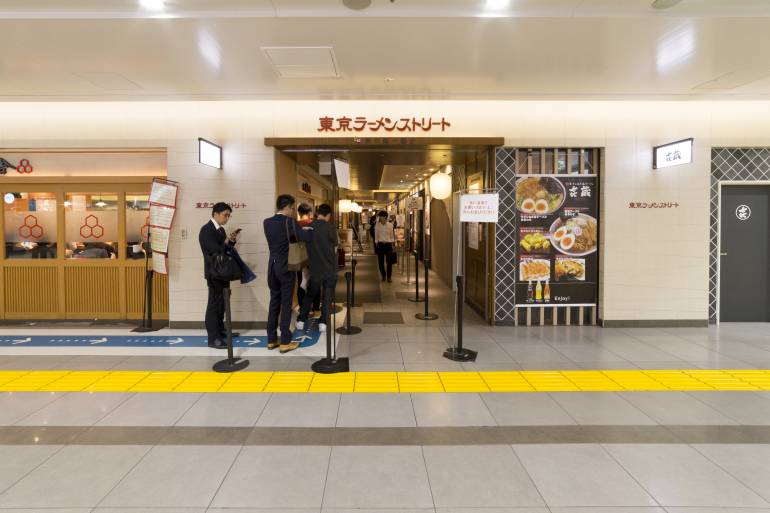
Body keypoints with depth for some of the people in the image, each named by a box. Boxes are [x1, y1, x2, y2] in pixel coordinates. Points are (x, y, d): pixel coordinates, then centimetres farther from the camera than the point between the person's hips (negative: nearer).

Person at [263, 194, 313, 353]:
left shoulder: (266, 222, 6)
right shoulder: (289, 221, -12)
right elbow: (308, 238, -17)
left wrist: (299, 231, 15)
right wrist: (307, 229, 4)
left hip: (272, 267, 6)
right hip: (286, 267, -6)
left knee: (274, 302, 13)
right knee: (286, 304, 0)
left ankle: (271, 340, 18)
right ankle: (285, 342, 5)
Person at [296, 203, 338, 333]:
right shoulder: (330, 227, -12)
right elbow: (336, 244, -2)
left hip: (315, 268, 3)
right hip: (330, 267, -3)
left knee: (310, 294, 17)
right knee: (327, 296, 8)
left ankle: (301, 321, 18)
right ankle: (323, 323, 8)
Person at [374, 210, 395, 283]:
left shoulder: (390, 225, -1)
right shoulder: (377, 225, 0)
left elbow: (391, 236, 6)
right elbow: (376, 236, 5)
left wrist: (392, 244, 2)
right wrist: (376, 246, 1)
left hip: (388, 244, -1)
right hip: (380, 244, 1)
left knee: (389, 261, -4)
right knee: (381, 262, 4)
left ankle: (389, 277, 9)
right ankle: (383, 276, 22)